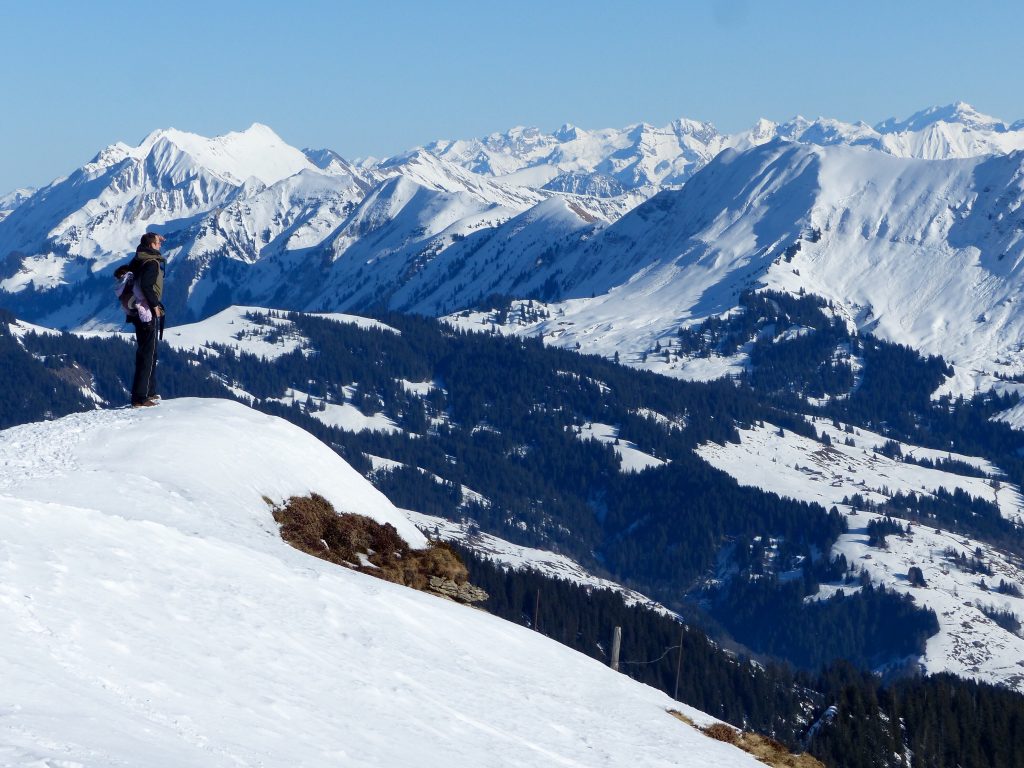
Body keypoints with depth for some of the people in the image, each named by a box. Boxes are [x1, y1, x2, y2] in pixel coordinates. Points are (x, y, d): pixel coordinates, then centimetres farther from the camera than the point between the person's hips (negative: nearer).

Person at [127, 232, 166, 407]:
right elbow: (146, 285, -30)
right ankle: (140, 398, -8)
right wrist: (155, 305, -21)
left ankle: (149, 392, 31)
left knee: (146, 352, 21)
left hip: (137, 314, 10)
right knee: (147, 355, -6)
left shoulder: (138, 260, 10)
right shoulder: (152, 263, -17)